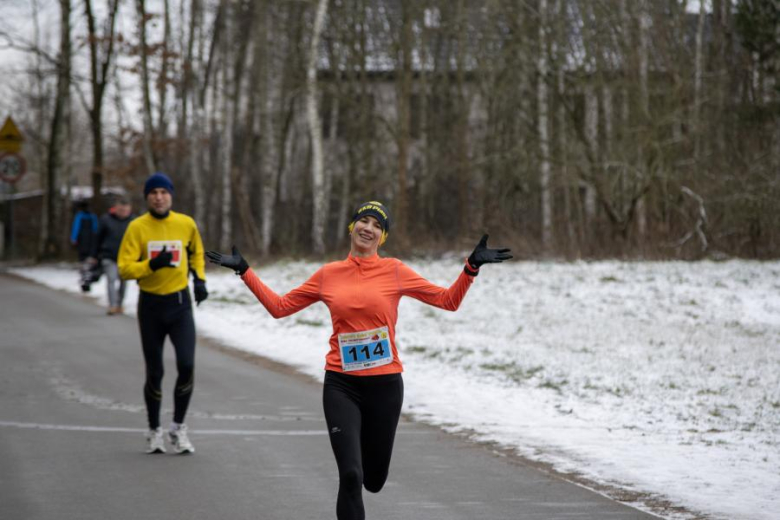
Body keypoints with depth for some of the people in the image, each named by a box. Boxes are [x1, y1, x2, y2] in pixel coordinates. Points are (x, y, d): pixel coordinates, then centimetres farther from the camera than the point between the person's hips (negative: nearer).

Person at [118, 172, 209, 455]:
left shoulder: (186, 224, 0)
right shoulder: (137, 227, -7)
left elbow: (197, 253, 20)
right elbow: (124, 268, -10)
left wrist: (199, 278, 6)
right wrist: (151, 265, -25)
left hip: (180, 304, 1)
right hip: (151, 304, -1)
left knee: (186, 366, -14)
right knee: (154, 373, 6)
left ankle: (178, 428, 4)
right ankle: (154, 431, 24)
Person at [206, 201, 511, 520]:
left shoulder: (395, 271, 1)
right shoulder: (328, 275, 4)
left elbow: (449, 300, 1)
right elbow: (279, 306, 12)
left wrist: (472, 266, -11)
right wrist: (244, 271, 9)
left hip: (385, 385, 1)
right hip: (342, 386, -1)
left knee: (373, 481, 13)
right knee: (350, 476, -15)